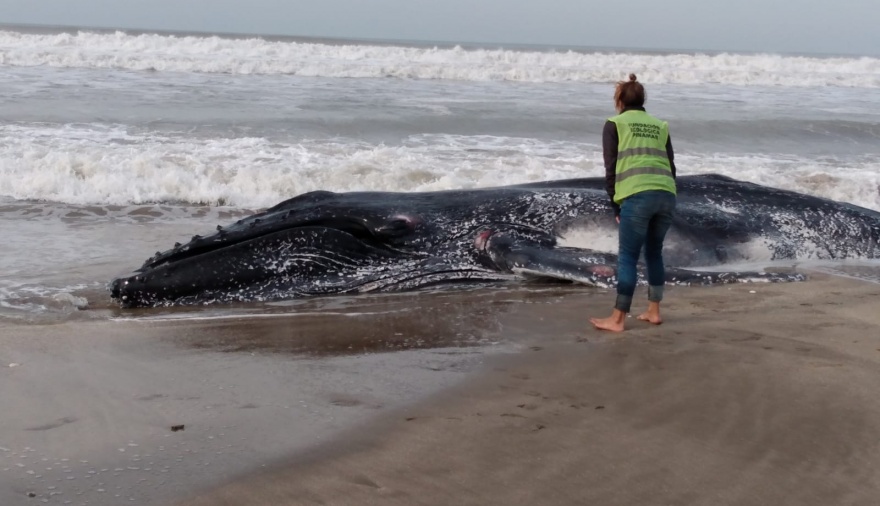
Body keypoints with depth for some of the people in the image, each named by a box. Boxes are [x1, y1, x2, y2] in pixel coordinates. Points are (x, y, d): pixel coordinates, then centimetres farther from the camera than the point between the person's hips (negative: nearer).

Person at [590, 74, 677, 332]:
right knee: (654, 253, 19)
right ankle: (654, 311, 25)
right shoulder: (660, 126, 23)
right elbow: (671, 166, 18)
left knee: (628, 257, -1)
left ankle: (617, 319, 1)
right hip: (666, 195, 5)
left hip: (637, 196, -5)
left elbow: (611, 168, 6)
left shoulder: (615, 124, 11)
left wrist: (615, 206, 12)